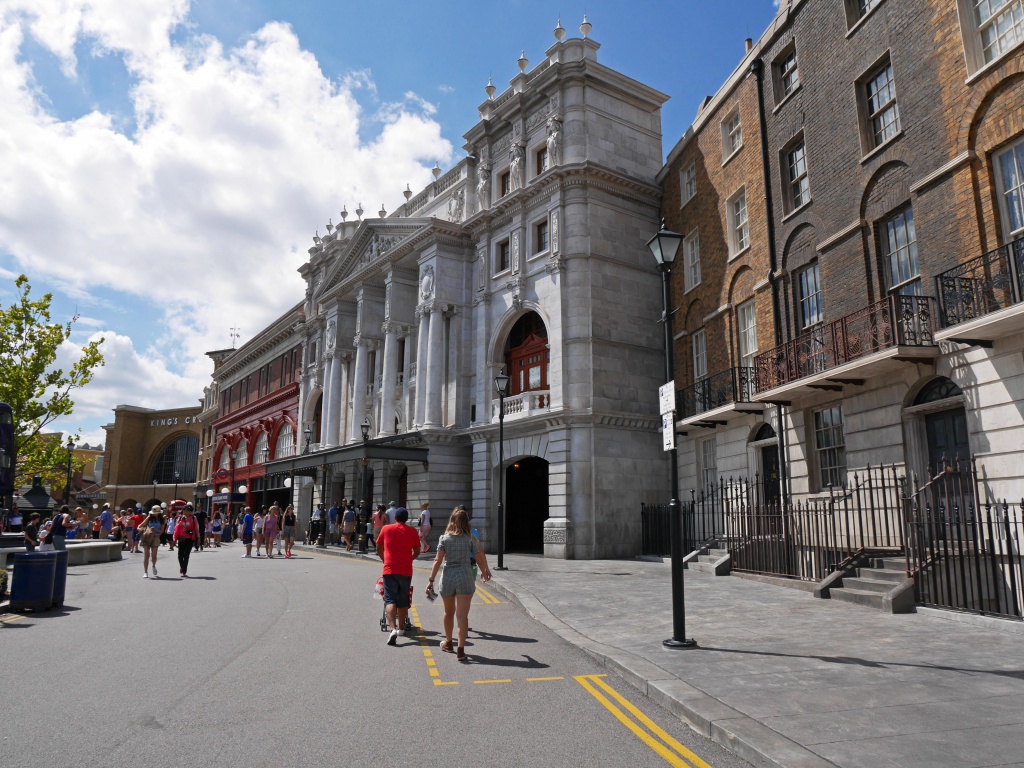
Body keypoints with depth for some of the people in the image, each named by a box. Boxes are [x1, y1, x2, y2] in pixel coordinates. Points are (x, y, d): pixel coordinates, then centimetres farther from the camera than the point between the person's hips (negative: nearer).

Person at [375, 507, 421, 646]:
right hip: (406, 571, 1)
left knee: (390, 600, -4)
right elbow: (417, 552, 12)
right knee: (403, 600, 16)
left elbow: (379, 549, 15)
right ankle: (401, 628, 28)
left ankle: (393, 628, -22)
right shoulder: (412, 532, 3)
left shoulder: (386, 529, 3)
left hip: (389, 570, -1)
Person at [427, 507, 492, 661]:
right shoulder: (471, 538, -3)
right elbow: (480, 559, 2)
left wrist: (431, 580, -6)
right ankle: (461, 649, -8)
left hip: (447, 578, 1)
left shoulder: (444, 538, -3)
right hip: (465, 578, -1)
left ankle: (448, 643, 38)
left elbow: (438, 560, -8)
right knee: (462, 615, 0)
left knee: (449, 612, 21)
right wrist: (484, 572, 20)